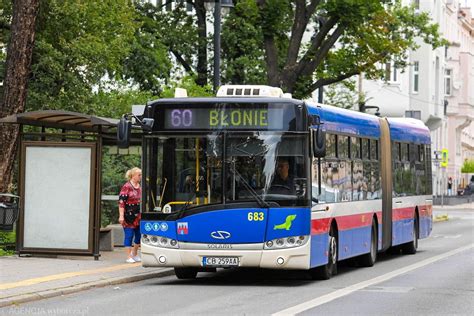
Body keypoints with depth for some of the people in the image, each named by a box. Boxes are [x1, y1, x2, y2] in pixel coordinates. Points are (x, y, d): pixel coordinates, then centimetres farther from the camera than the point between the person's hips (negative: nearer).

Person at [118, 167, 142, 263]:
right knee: (129, 235, -3)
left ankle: (134, 254, 27)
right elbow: (121, 202, -14)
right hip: (128, 216, -7)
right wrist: (121, 216, -19)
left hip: (138, 216, 7)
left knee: (139, 235, 9)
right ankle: (129, 257, 4)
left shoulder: (140, 187, 12)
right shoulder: (127, 187, -11)